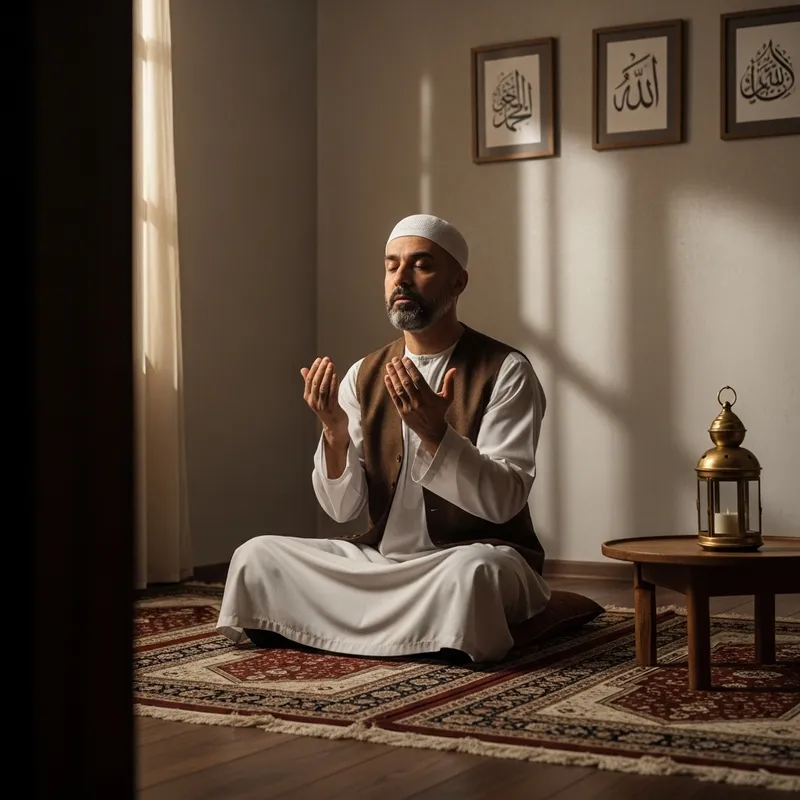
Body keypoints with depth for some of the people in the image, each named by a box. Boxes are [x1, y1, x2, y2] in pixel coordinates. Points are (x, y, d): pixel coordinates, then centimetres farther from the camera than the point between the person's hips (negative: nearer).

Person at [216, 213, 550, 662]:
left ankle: (362, 625, -13)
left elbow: (503, 500, -18)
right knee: (256, 556, -10)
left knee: (472, 570, -39)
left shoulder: (506, 371, -8)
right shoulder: (364, 376, 5)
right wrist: (335, 432, -18)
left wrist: (433, 432, -31)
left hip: (481, 555, -4)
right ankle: (414, 628, -8)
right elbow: (343, 508, 1)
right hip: (382, 557, 5)